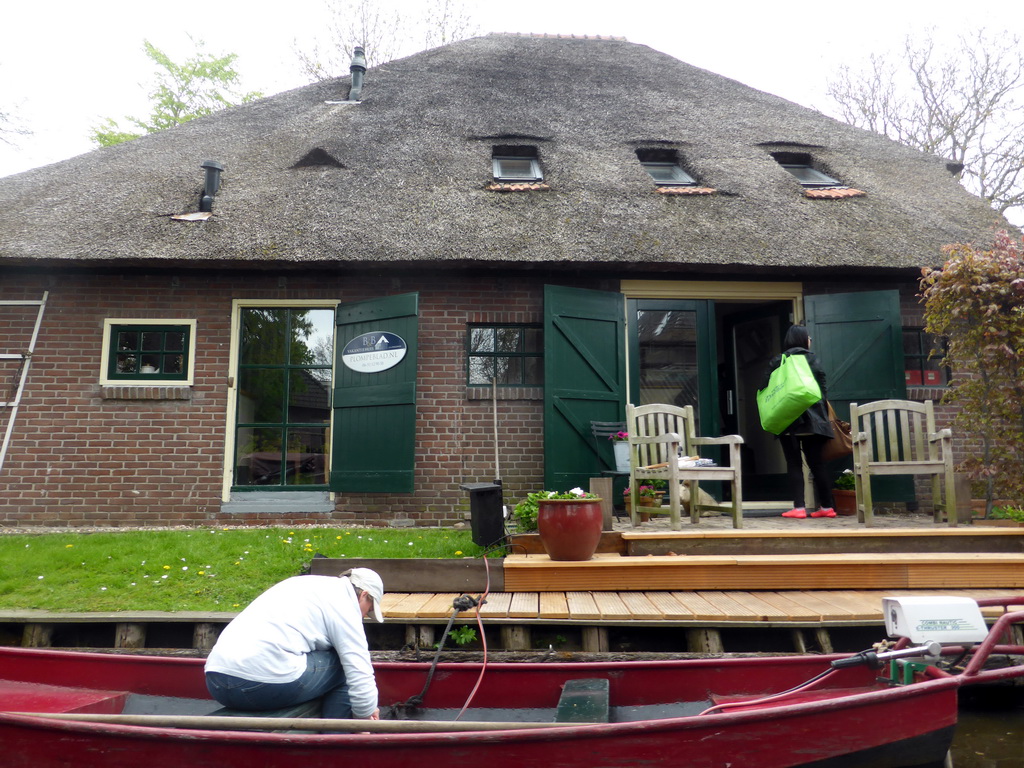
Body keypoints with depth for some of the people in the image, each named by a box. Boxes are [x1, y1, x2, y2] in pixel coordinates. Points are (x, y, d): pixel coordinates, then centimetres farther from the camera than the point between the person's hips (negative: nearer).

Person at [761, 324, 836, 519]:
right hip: (812, 418, 1)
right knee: (817, 464, 8)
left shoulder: (777, 361, 4)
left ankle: (799, 507, -5)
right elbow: (822, 388, 6)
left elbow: (765, 389, -2)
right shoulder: (812, 359, 7)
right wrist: (823, 415, 12)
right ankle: (827, 506, 11)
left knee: (794, 464, 1)